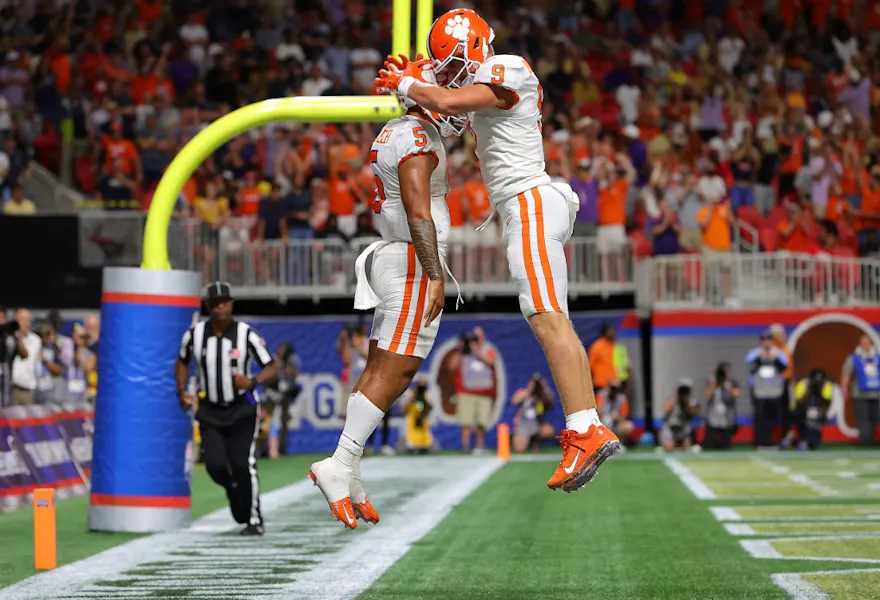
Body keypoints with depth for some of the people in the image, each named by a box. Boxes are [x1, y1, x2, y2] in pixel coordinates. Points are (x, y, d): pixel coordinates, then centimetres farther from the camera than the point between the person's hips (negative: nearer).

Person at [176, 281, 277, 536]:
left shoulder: (247, 334, -13)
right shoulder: (194, 334, -4)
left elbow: (271, 368, -8)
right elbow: (182, 361, 16)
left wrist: (252, 383, -27)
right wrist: (182, 392, 4)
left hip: (242, 409, -2)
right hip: (210, 411, 2)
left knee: (242, 464, -12)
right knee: (216, 465, -10)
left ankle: (254, 520, 4)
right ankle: (234, 489, 26)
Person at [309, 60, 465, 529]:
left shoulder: (393, 134, 18)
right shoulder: (416, 138, -13)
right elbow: (418, 212, -20)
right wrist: (436, 276, -22)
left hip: (393, 260, 10)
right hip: (415, 263, -10)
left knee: (382, 370, 7)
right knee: (394, 371, -9)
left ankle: (347, 476, 6)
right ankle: (340, 467, -11)